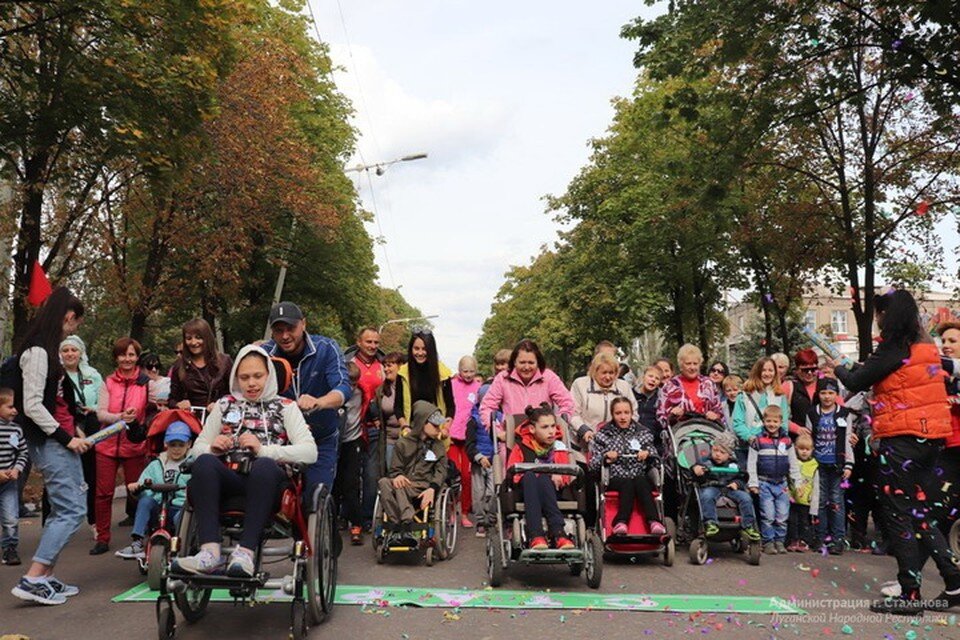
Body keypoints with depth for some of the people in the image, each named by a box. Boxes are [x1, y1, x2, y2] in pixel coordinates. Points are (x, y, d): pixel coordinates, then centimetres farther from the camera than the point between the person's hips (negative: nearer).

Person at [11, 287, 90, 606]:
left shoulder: (49, 350, 15)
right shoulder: (37, 352, -13)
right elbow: (32, 405, -18)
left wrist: (74, 431, 10)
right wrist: (66, 437, -15)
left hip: (63, 440, 9)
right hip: (48, 443, -9)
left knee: (63, 510, 11)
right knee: (72, 510, -10)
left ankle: (46, 578, 16)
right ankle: (32, 580, -6)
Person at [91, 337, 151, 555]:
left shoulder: (146, 382, -1)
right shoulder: (108, 383, 5)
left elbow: (153, 412, -3)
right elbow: (101, 414, -4)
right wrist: (120, 417, -23)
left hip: (135, 447, -2)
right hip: (108, 445, 2)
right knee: (103, 493, 2)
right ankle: (102, 539, 14)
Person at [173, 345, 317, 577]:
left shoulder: (285, 407, 14)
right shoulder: (224, 404, 23)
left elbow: (310, 452, -1)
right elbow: (197, 448, 20)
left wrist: (262, 449, -13)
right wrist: (212, 448, -4)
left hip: (266, 480, -2)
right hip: (228, 478, 3)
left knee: (264, 466, -36)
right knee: (203, 462, -30)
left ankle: (245, 552, -40)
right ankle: (210, 551, -38)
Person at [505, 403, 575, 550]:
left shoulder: (558, 447, 17)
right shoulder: (521, 447, 11)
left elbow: (567, 476, 12)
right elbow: (512, 473, -1)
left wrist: (557, 477, -14)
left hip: (553, 491, 1)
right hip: (527, 490, -1)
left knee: (543, 480, -35)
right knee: (529, 477, -37)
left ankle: (558, 534, -48)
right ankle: (535, 536, -50)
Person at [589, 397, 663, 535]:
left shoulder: (643, 433, 19)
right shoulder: (603, 434, 14)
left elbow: (655, 461, 15)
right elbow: (593, 465, 6)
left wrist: (648, 454, -7)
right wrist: (605, 457, -14)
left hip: (640, 478, 1)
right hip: (614, 479, -1)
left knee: (640, 483, -33)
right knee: (628, 484, -34)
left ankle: (654, 521, -47)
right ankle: (621, 523, -49)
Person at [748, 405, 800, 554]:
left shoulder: (787, 441, 7)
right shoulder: (758, 441, -3)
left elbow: (793, 463, 12)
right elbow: (751, 463, -3)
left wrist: (797, 483, 8)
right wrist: (753, 483, -7)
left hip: (781, 484, 3)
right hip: (764, 483, -3)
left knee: (782, 516, 4)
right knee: (768, 516, -3)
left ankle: (780, 541, 18)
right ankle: (768, 542, 9)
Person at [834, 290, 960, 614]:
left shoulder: (895, 347, -12)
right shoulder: (925, 345, 13)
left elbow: (856, 383, -8)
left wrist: (839, 368, 11)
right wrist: (855, 369, 19)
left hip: (903, 438, -8)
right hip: (931, 437, 8)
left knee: (898, 513, -1)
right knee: (918, 511, 15)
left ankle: (909, 594, 3)